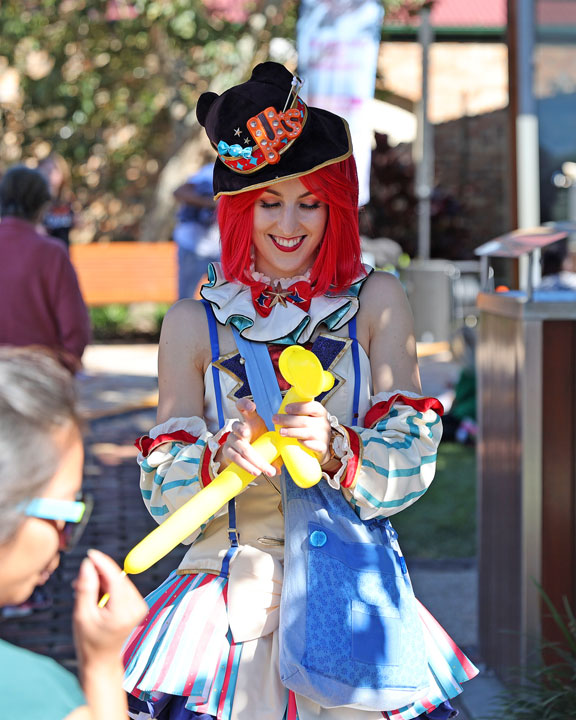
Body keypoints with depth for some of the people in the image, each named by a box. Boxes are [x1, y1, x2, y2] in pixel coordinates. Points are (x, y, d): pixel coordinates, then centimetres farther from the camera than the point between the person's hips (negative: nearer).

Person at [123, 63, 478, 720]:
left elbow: (413, 462, -2)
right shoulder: (194, 324, 5)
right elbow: (161, 492, 2)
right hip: (229, 592, 0)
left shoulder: (376, 303, 4)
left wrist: (335, 448, -21)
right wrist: (223, 454, -18)